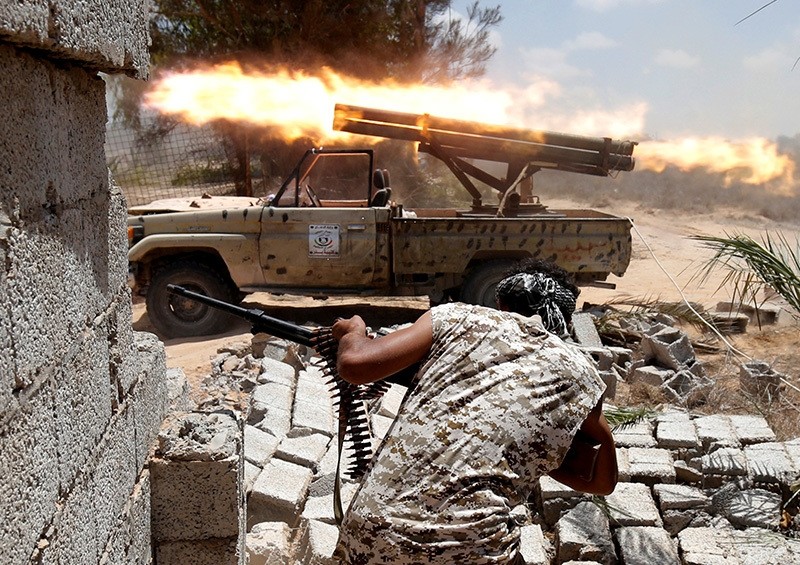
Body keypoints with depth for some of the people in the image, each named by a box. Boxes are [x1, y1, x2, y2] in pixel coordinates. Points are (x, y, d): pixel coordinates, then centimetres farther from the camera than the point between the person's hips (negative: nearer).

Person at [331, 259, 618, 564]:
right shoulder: (578, 373, 11)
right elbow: (603, 481, 19)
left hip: (370, 532, 1)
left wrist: (352, 332, 22)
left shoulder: (458, 317, 8)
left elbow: (354, 363, 1)